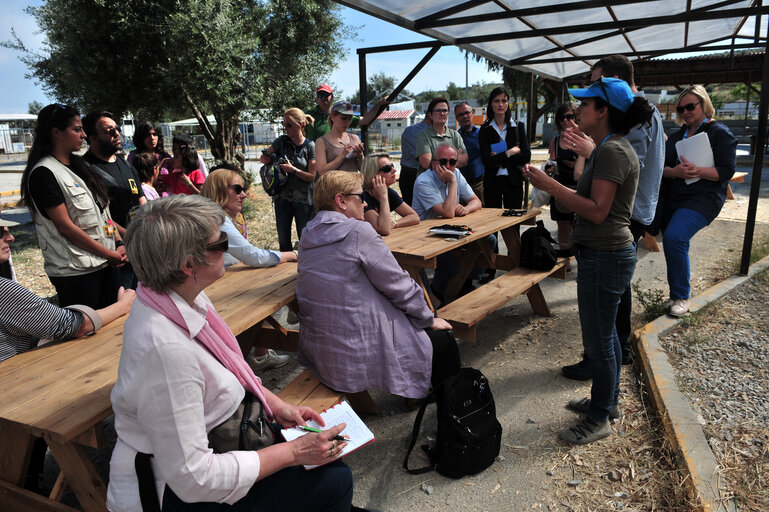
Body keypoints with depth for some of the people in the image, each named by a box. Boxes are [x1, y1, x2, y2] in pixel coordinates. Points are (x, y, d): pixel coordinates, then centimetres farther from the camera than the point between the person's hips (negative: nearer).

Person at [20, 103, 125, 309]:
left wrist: (119, 244, 0)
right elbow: (66, 227, -16)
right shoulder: (43, 173, -11)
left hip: (108, 262, 8)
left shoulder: (81, 165, 14)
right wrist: (109, 254, -12)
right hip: (75, 271, -8)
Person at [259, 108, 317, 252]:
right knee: (283, 240, 8)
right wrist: (264, 159, -8)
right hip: (282, 196, 3)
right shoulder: (281, 141, 3)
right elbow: (265, 157, 15)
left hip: (303, 198, -3)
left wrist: (293, 169, -18)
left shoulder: (310, 146, -5)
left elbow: (312, 176, -7)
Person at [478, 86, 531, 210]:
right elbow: (487, 160, -9)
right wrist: (510, 153, -7)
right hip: (492, 182, -1)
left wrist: (499, 158, -9)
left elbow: (526, 156, -4)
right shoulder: (485, 129, 2)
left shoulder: (518, 126, 7)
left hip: (513, 181, 1)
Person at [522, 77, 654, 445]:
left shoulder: (612, 151, -19)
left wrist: (550, 186, -22)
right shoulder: (610, 148, 14)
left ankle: (599, 420, 18)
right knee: (605, 334, 21)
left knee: (598, 341, 2)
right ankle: (608, 401, 38)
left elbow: (597, 210, -23)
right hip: (604, 253, 11)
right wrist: (551, 186, 11)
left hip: (605, 258, -11)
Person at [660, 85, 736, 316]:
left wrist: (698, 171, -24)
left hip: (701, 199, -7)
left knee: (674, 238, -26)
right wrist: (675, 171, -15)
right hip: (672, 199, 7)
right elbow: (662, 167, 7)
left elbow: (727, 171, -7)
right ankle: (677, 293, 27)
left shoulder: (719, 133, 0)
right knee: (672, 242, 9)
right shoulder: (676, 136, 17)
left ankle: (681, 297, -13)